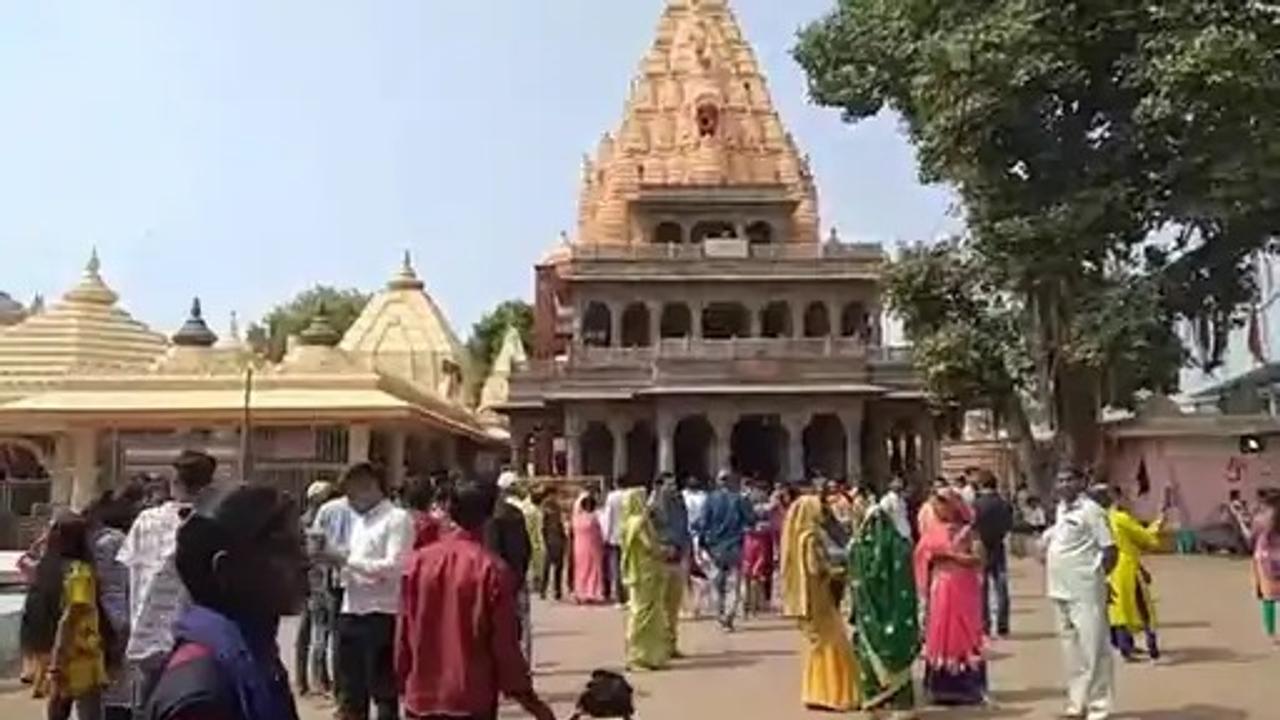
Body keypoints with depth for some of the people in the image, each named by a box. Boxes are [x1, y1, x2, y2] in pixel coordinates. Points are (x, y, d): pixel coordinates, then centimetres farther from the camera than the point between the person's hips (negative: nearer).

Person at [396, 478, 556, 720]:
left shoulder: (418, 561, -2)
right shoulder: (493, 569, -14)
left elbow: (403, 634, 4)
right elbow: (505, 645, -10)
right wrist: (528, 698, 1)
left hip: (422, 694, 4)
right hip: (472, 699, -4)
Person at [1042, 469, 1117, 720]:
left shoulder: (1091, 510, -11)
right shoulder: (1060, 509, 13)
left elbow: (1110, 550, -12)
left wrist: (1097, 577, -8)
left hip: (1085, 592, -8)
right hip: (1061, 590, 8)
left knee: (1093, 648, -3)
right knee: (1071, 648, 15)